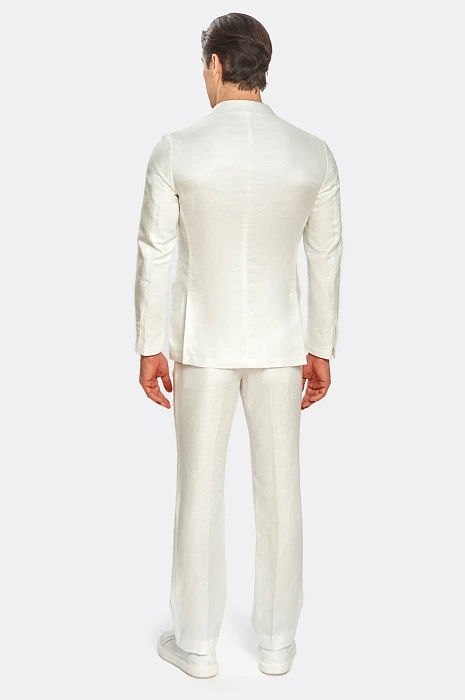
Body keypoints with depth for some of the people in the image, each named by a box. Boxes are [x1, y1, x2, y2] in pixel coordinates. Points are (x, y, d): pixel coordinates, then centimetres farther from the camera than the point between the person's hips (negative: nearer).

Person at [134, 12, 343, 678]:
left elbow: (155, 254, -9)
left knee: (200, 490, 10)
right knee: (279, 488, 12)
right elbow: (326, 259, 0)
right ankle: (276, 641, 26)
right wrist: (322, 350, 10)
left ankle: (197, 642, 23)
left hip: (204, 342, -2)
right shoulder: (314, 153, -5)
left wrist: (149, 348, 1)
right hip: (280, 342, 2)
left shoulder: (176, 149, -11)